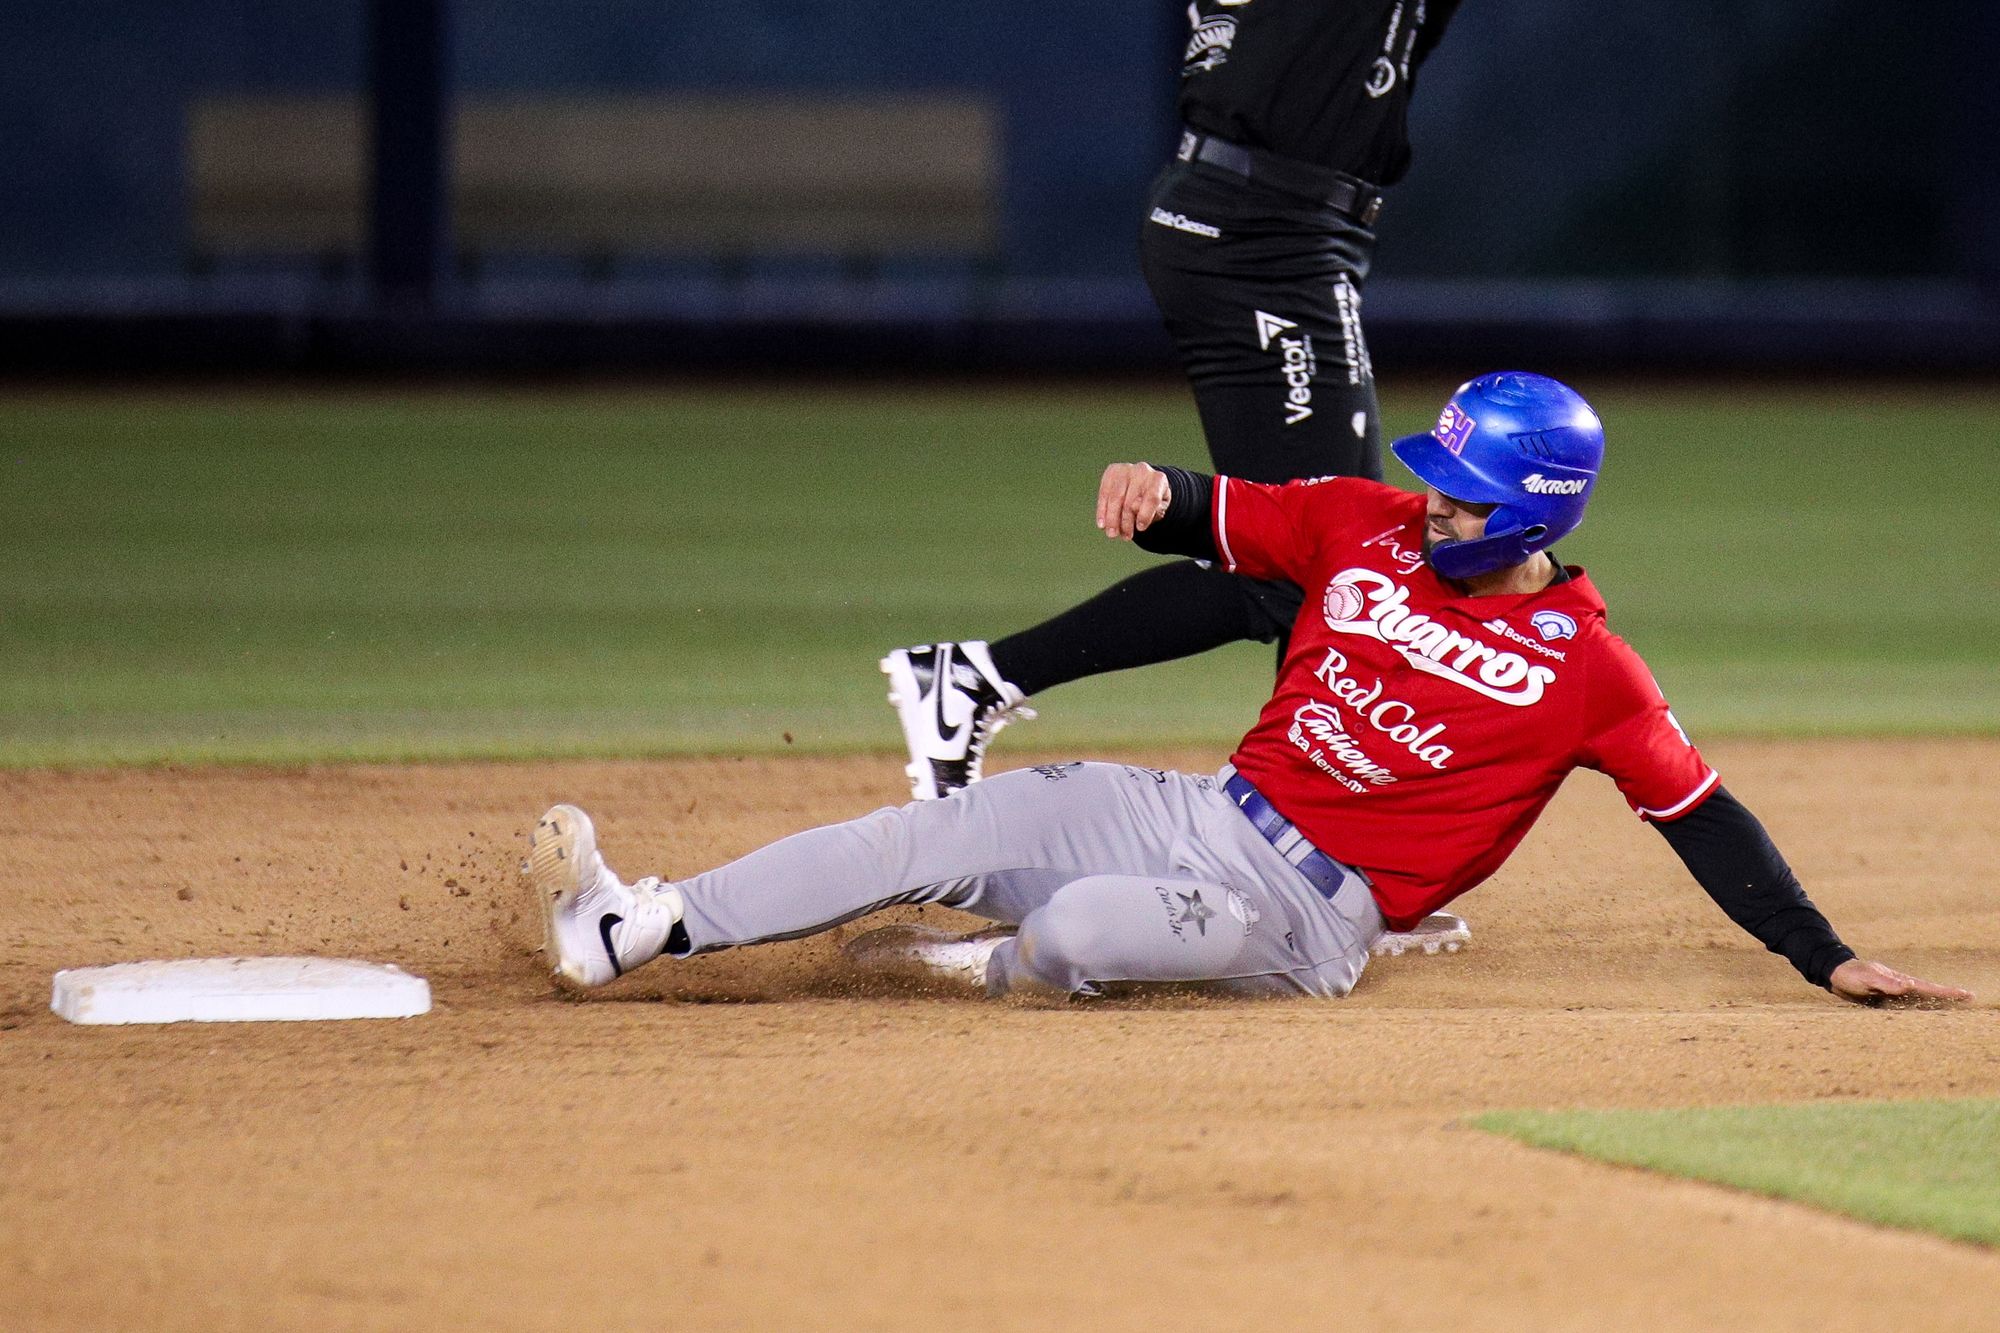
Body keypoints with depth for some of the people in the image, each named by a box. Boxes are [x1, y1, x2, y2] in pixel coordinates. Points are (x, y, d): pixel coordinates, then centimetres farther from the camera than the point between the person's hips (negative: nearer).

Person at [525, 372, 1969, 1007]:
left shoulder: (1582, 664, -9)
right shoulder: (1366, 526, 5)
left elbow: (1702, 815, -6)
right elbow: (1218, 520, 11)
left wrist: (1831, 961, -10)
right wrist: (1158, 493, -15)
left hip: (1312, 911, -6)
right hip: (1211, 810, 6)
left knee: (1085, 929, -34)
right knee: (946, 828, -9)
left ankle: (997, 966, 2)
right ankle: (637, 930, -11)